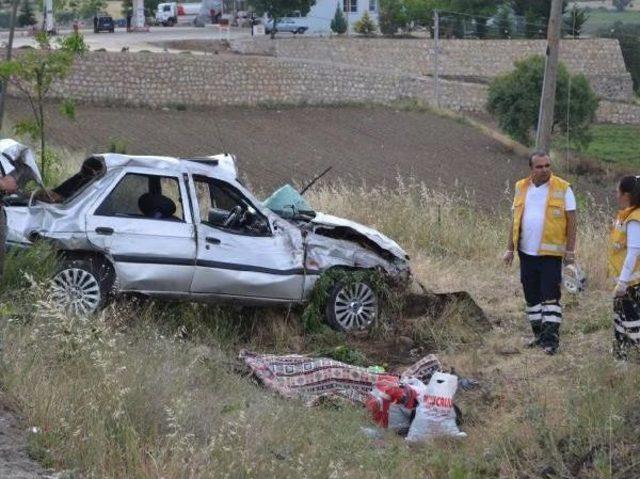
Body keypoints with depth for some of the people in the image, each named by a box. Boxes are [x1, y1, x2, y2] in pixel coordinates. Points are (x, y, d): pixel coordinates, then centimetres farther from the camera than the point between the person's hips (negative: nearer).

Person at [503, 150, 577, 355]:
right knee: (532, 296, 12)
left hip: (551, 253, -5)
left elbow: (571, 221, -3)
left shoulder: (563, 189, -5)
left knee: (550, 296, -7)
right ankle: (539, 334, 23)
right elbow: (515, 220, 13)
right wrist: (510, 249, 11)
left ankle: (551, 338, -4)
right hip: (526, 252, 5)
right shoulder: (521, 188, 8)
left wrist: (570, 250, -7)